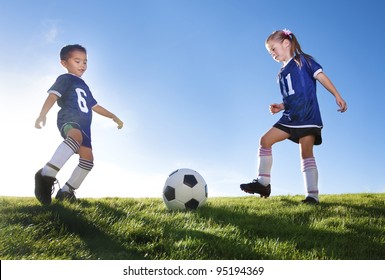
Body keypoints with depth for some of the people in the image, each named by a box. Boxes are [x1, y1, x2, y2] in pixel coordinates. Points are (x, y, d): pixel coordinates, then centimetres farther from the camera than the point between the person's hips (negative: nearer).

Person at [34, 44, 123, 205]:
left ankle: (66, 191, 4)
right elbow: (53, 95, -10)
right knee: (76, 136, -41)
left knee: (87, 158, -2)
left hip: (83, 125, 9)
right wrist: (43, 114, -28)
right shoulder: (65, 79, 8)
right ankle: (47, 175, -51)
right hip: (69, 119, -9)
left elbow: (95, 106, 42)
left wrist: (113, 117, 42)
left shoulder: (84, 86, 34)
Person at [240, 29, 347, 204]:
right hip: (290, 117, 7)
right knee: (265, 141, -2)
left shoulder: (303, 60, 3)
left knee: (306, 153, -11)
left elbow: (320, 76, -6)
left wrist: (337, 96, -14)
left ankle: (313, 195, -6)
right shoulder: (282, 74, 21)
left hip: (308, 116, -7)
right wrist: (281, 107, 6)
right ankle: (263, 183, 2)